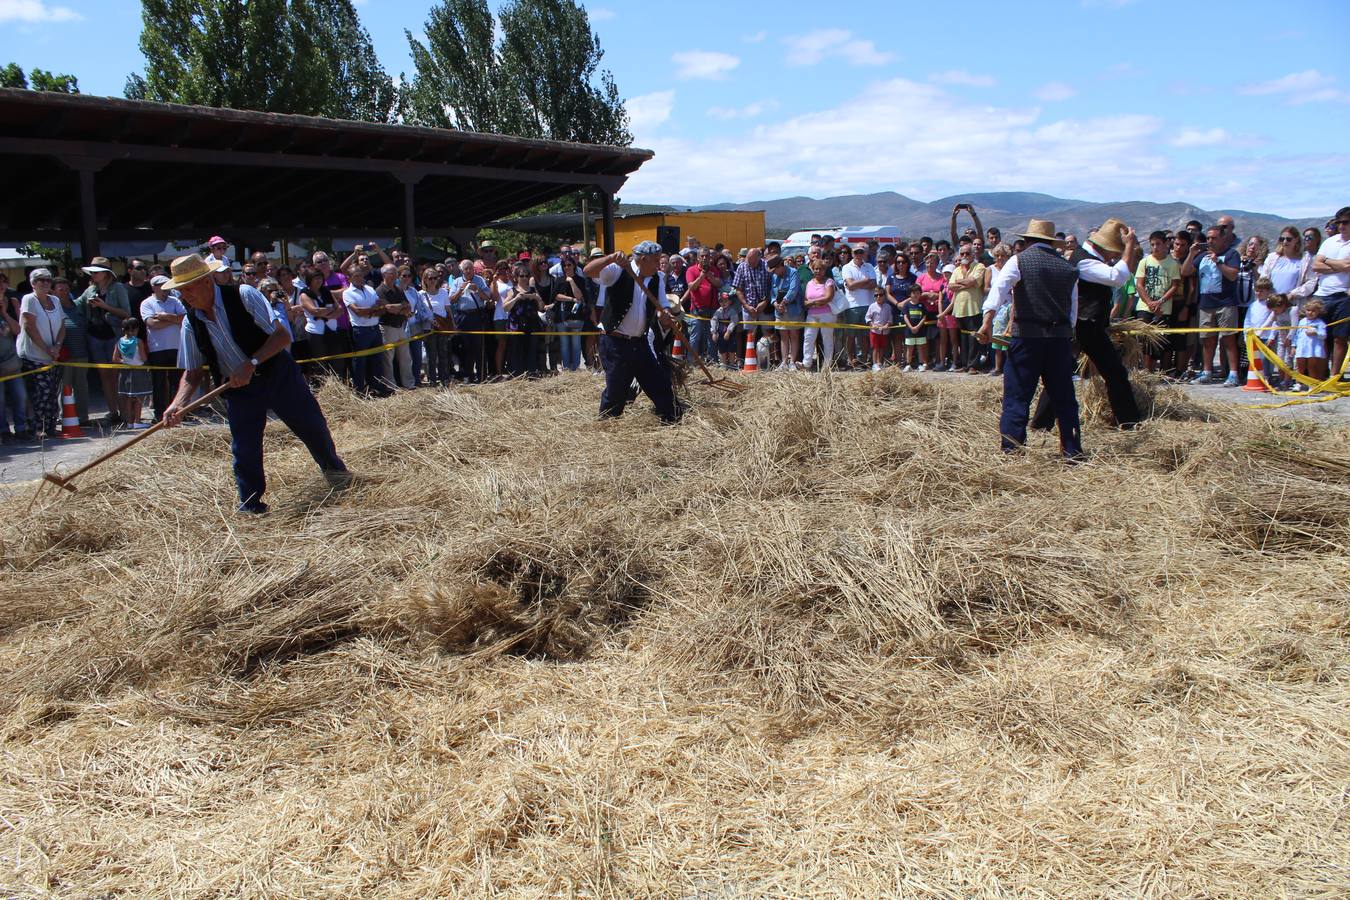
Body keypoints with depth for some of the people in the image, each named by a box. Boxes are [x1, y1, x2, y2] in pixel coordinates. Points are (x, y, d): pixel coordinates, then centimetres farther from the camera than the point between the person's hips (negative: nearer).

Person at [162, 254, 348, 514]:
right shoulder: (191, 323, -5)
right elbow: (193, 373, 1)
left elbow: (282, 336, -20)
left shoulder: (244, 296, -18)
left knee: (313, 429, 9)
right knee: (244, 454, -1)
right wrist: (178, 404, -16)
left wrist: (251, 364, -29)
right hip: (238, 390, 3)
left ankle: (335, 470, 37)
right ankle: (251, 508, 17)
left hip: (278, 376, -2)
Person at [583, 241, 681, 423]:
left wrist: (665, 317, -16)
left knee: (661, 384, 11)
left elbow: (662, 306, 9)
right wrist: (611, 258, -39)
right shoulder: (618, 271, -12)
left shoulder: (657, 278, 6)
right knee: (616, 391, -1)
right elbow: (588, 271, -24)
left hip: (640, 343, 6)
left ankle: (673, 422, 25)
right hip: (615, 343, -6)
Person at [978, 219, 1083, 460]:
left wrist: (988, 319, -27)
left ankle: (1010, 450, -3)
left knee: (1016, 396, 0)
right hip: (1061, 338, 4)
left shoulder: (1019, 261, 1)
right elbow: (1073, 311, 16)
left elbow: (999, 287, -18)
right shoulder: (1069, 268, 13)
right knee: (1064, 397, 12)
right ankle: (1073, 450, 18)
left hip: (1027, 337, -4)